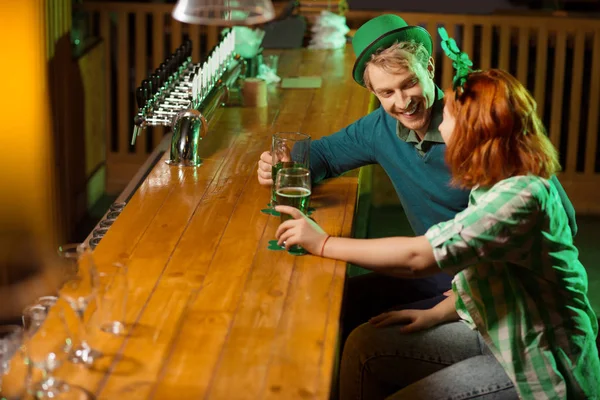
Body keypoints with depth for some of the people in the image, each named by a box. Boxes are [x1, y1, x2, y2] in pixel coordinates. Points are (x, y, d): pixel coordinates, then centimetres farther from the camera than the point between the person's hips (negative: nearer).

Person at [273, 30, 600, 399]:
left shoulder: (521, 196, -26)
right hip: (496, 336, 9)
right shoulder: (501, 184, 5)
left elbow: (418, 257, -30)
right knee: (365, 345, 1)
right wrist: (438, 313, 3)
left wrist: (324, 243, -21)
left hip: (541, 370, -9)